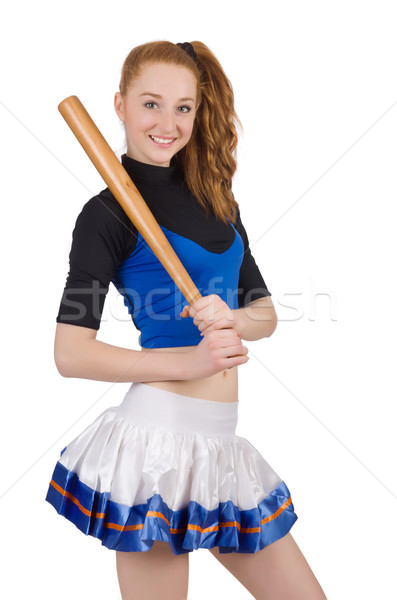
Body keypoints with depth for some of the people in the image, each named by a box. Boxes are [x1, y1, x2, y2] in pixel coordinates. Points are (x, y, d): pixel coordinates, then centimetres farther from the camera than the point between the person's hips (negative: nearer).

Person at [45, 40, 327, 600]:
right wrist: (189, 360, -14)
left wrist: (231, 320, -9)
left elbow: (266, 312, 14)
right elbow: (70, 352, -11)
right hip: (157, 440, -6)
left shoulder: (215, 197, 13)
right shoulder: (109, 213, -6)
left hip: (220, 443, 7)